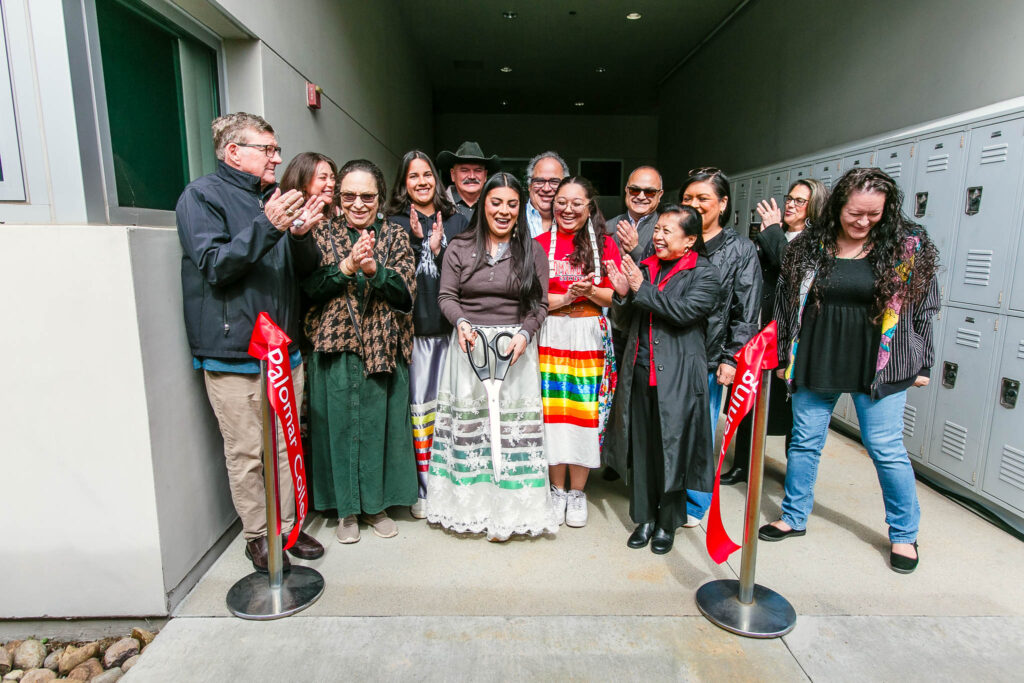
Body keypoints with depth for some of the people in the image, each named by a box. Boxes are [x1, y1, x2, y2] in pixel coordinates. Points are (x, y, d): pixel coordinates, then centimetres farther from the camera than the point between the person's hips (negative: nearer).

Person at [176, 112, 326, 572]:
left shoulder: (275, 197, 15)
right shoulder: (202, 196, -3)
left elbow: (306, 268, 13)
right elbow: (214, 265, -14)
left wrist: (300, 235, -9)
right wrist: (267, 227, -25)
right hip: (233, 352, -6)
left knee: (286, 444, 12)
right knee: (246, 452, 3)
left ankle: (286, 526, 27)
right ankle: (257, 536, 20)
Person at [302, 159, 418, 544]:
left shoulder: (395, 236, 7)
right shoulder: (323, 236, 6)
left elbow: (406, 293, -4)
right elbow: (310, 290, -6)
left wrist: (374, 270, -21)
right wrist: (346, 266, -20)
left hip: (384, 349, 1)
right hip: (335, 349, 0)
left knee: (380, 423, 7)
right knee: (340, 424, 6)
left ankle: (376, 504, 27)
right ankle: (347, 509, 25)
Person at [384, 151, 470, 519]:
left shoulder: (456, 221, 13)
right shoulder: (395, 224, 6)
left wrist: (439, 249, -7)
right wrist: (416, 242, -14)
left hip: (451, 325, 2)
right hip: (415, 326, -2)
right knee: (419, 402, 0)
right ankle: (423, 487, 12)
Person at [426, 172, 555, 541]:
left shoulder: (532, 251, 6)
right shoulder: (460, 248, 6)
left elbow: (540, 304, 4)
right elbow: (446, 296, 4)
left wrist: (524, 334, -13)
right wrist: (461, 323, -15)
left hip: (516, 348, 0)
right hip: (469, 344, 1)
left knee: (513, 427, 1)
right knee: (468, 425, 5)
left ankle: (506, 512, 15)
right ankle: (470, 505, 21)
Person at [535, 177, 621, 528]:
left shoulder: (605, 244, 6)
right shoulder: (540, 243, 6)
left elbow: (616, 297, 3)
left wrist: (590, 292, -15)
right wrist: (567, 297, -14)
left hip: (591, 338, 0)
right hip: (550, 337, 0)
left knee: (585, 413, 1)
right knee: (552, 412, 2)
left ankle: (577, 492, 19)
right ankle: (557, 489, 20)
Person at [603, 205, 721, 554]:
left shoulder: (704, 273, -2)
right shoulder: (644, 267, 11)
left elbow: (686, 310, -19)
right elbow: (624, 322, 12)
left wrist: (642, 289, -17)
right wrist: (622, 294, -7)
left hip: (677, 378, -4)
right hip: (639, 373, 4)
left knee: (671, 449, 6)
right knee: (640, 446, 10)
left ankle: (667, 523, 25)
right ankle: (644, 517, 27)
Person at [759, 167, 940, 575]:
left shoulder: (908, 247, -3)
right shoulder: (809, 247, -1)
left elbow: (924, 308, 3)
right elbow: (786, 304, 5)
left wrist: (921, 364, 3)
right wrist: (784, 358, 7)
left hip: (879, 367, -1)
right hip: (814, 364, 2)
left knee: (886, 449, 7)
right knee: (804, 442, 11)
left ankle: (904, 534, 28)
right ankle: (794, 517, 29)